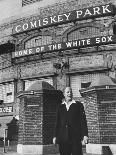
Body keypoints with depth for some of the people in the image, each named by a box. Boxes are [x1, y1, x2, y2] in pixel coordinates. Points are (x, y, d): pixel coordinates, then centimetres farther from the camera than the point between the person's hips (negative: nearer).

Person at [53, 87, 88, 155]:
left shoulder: (78, 105, 5)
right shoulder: (60, 107, 13)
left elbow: (83, 120, 1)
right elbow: (58, 122, 15)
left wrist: (85, 135, -7)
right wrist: (55, 136, 10)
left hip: (75, 138, -2)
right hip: (63, 139, 3)